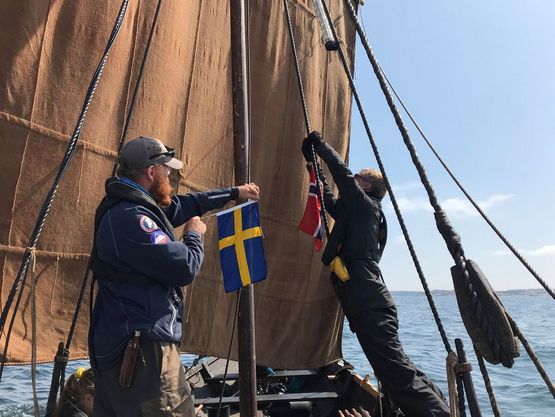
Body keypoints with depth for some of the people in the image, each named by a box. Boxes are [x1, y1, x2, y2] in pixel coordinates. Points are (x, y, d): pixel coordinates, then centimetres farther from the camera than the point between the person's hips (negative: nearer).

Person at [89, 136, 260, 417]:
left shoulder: (125, 208, 11)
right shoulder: (131, 218, -22)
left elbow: (182, 205, 25)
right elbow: (184, 267, -22)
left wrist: (233, 193, 31)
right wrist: (195, 235, -1)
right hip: (141, 351, -11)